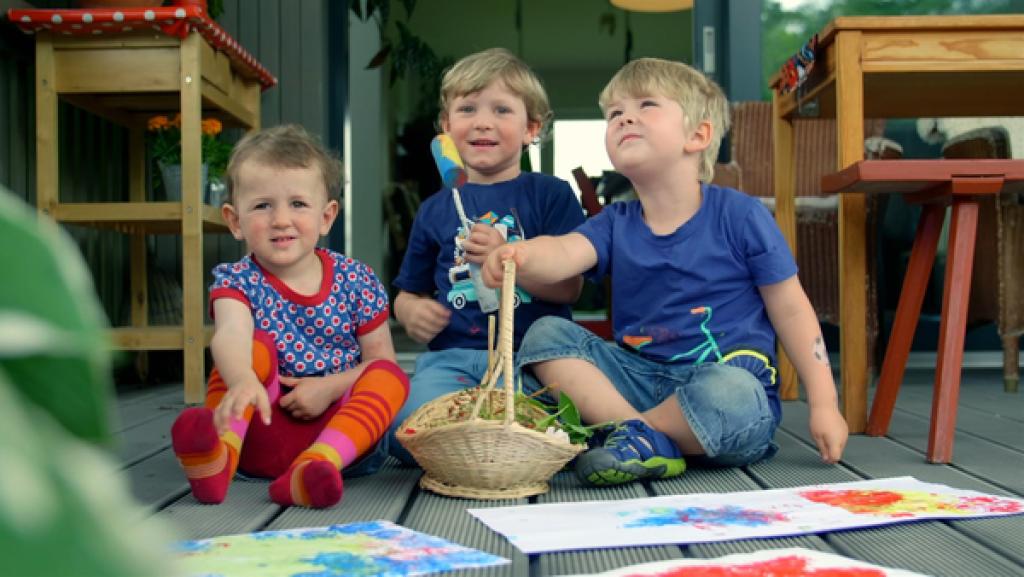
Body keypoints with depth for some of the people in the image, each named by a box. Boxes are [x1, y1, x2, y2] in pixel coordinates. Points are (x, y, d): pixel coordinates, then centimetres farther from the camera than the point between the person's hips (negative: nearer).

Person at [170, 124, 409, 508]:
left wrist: (331, 387, -14)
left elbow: (381, 360, 5)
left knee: (390, 377, -23)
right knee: (257, 347, -22)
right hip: (262, 429, -1)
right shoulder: (237, 281, -3)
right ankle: (217, 458, -44)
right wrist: (243, 382, -49)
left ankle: (309, 471, -43)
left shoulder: (356, 280, 3)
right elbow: (230, 333, -26)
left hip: (339, 428, 2)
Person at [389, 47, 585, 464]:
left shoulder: (551, 195, 8)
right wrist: (411, 312, 1)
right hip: (453, 356, 2)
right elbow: (408, 293, 25)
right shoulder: (435, 211, 17)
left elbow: (569, 288, -1)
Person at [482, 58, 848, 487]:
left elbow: (791, 309, 0)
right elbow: (563, 251, -16)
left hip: (730, 377, -4)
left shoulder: (739, 215, -4)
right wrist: (518, 258, -41)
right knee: (544, 335, -9)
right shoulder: (615, 224, 6)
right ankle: (641, 434, -24)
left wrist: (824, 404, -5)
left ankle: (632, 435, -14)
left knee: (729, 394, -39)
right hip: (642, 377, 4)